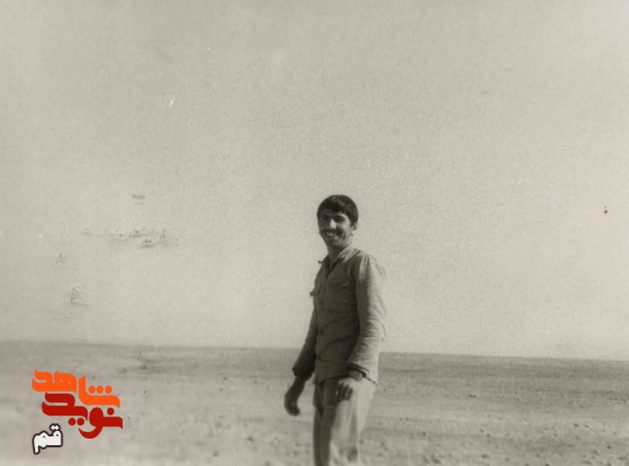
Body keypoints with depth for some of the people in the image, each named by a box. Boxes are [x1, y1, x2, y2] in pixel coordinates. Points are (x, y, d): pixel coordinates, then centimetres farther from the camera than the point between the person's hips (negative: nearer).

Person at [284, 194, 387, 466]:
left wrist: (353, 376, -28)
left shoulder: (364, 264, -3)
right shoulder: (325, 274, 23)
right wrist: (298, 382, 16)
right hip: (327, 381, 9)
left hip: (352, 381, -9)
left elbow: (373, 328, -13)